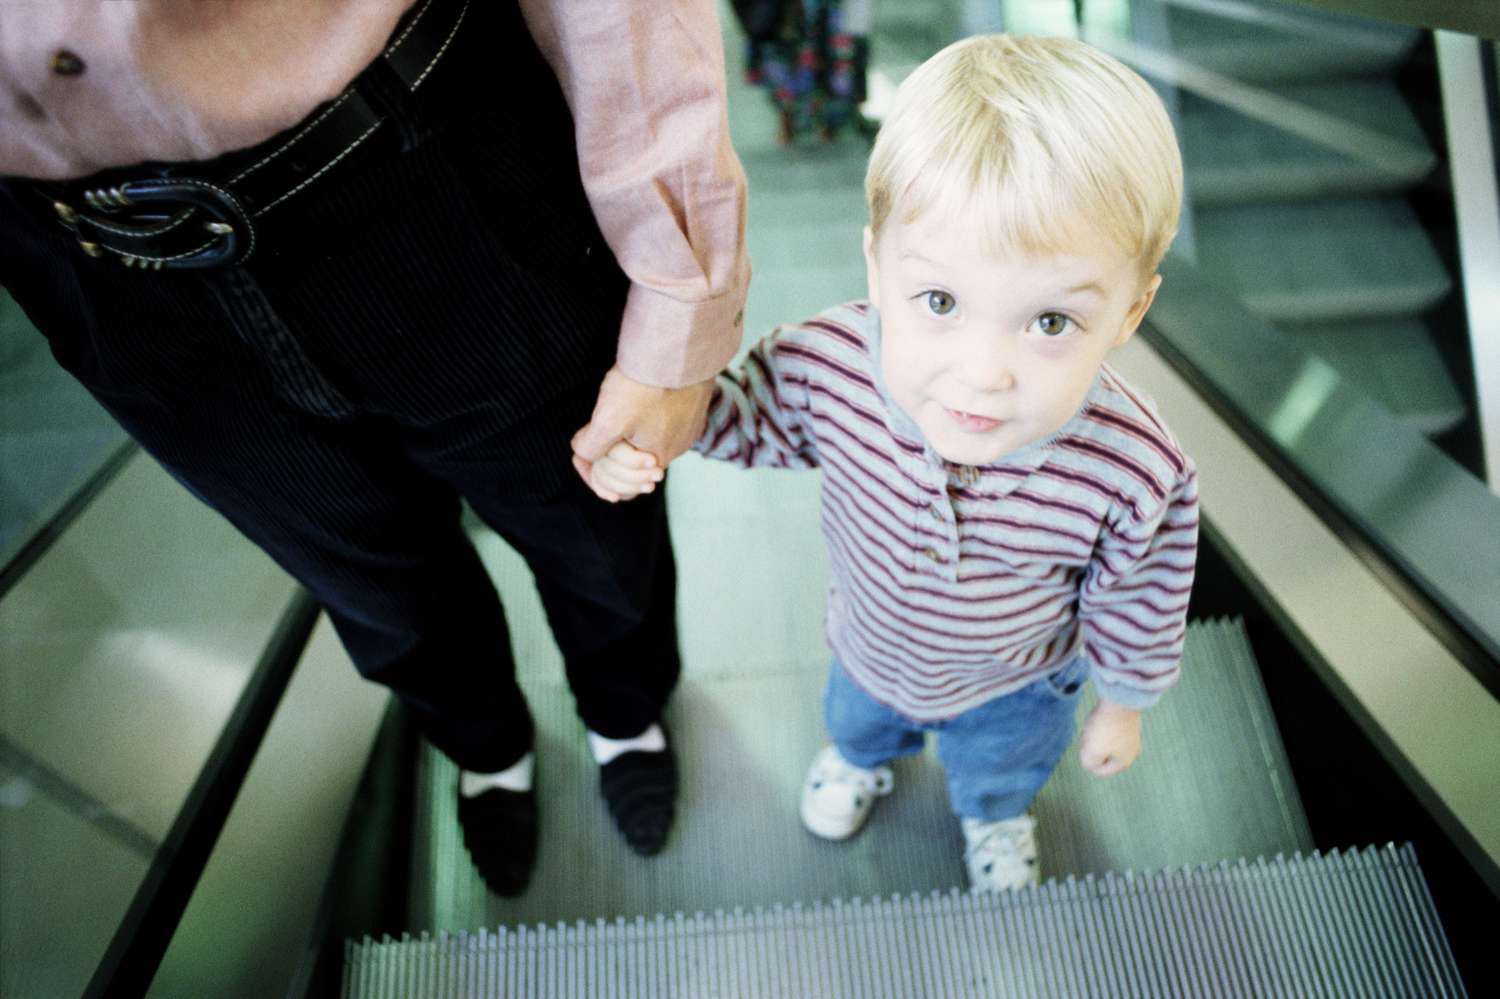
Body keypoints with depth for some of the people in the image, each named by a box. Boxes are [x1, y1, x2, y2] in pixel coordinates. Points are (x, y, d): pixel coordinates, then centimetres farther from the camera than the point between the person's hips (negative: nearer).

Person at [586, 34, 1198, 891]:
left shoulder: (1138, 480, -42)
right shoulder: (824, 366, -39)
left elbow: (1134, 614, -20)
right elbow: (750, 416, -14)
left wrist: (1123, 706, -3)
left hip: (1017, 684, -1)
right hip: (869, 650, 2)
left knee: (1001, 769, 35)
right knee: (857, 720, 38)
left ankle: (998, 816, 74)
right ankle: (868, 754, 77)